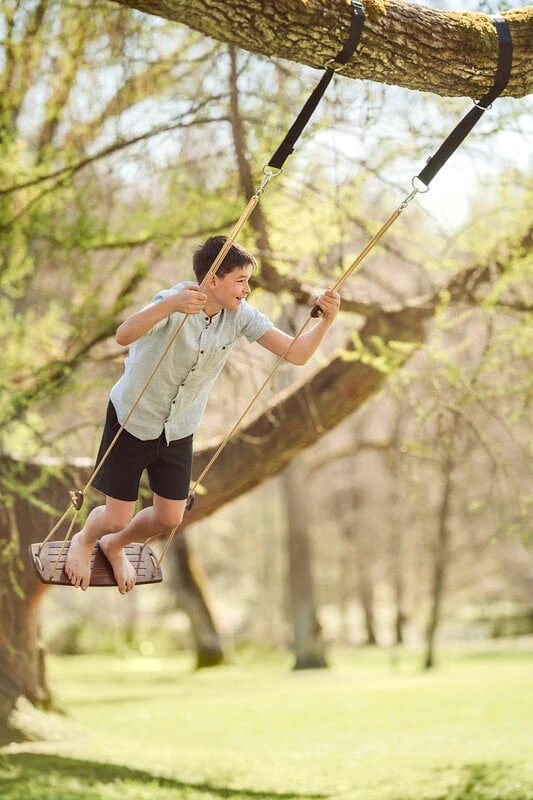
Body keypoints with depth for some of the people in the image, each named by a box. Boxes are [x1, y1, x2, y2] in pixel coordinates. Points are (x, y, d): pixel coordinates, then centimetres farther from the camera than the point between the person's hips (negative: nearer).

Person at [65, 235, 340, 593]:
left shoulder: (241, 315, -14)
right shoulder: (176, 300, -30)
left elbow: (297, 353, -18)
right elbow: (124, 335, -48)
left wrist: (326, 321, -36)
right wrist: (170, 305, -65)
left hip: (179, 429, 5)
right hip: (132, 418, -5)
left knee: (169, 519, 10)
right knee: (117, 518, 1)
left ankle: (114, 547, 43)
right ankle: (83, 540, 38)